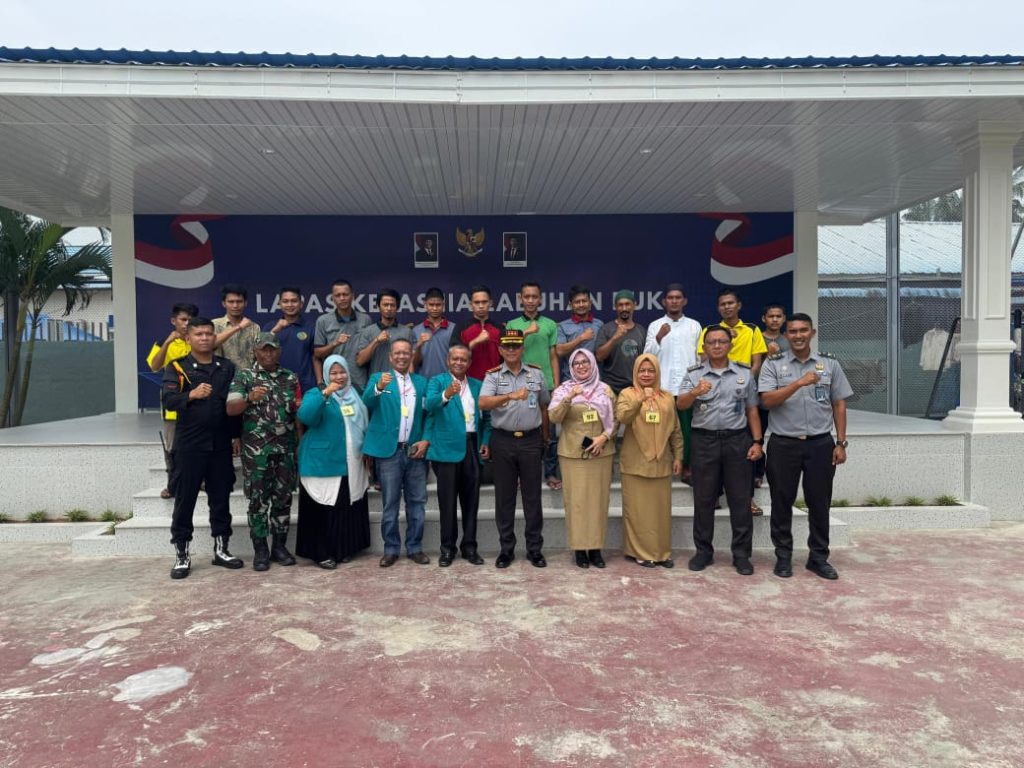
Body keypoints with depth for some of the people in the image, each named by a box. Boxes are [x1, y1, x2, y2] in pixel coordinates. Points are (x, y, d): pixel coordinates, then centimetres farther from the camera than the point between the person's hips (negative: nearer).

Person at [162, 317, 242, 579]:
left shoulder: (228, 368, 9)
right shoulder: (177, 367, 0)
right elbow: (168, 400, -14)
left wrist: (237, 434, 8)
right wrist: (192, 394, -32)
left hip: (221, 444, 3)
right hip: (189, 445, -3)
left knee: (220, 498, 10)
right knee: (185, 500, 3)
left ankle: (221, 549, 22)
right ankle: (182, 555, 13)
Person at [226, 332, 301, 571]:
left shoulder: (291, 378, 11)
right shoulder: (244, 375, 0)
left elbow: (299, 411, 19)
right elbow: (230, 409, -10)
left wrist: (301, 408, -5)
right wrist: (249, 398, -29)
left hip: (286, 449, 3)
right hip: (256, 450, -3)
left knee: (283, 498, 8)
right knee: (258, 499, 2)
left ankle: (280, 546, 19)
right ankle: (260, 550, 11)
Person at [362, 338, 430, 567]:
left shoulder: (421, 382, 11)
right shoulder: (378, 378, 3)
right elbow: (366, 402, -16)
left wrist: (426, 440, -5)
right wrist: (379, 387, -36)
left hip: (415, 450, 3)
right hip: (389, 450, -3)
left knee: (417, 502, 7)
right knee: (390, 503, 4)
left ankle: (415, 547, 17)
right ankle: (391, 549, 14)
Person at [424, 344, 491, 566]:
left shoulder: (478, 385, 14)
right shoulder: (437, 381, 1)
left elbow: (486, 417, 17)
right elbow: (429, 405, -18)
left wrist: (486, 442, 4)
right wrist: (446, 394, -38)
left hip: (472, 447, 4)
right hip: (447, 448, -4)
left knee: (471, 500, 9)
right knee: (448, 501, 2)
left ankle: (469, 546, 19)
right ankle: (447, 548, 13)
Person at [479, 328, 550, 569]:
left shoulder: (536, 374, 7)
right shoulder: (493, 375, -1)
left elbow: (545, 404, 18)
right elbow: (483, 403, -18)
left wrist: (545, 434, 21)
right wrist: (510, 396, -32)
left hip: (531, 440, 1)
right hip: (503, 441, -1)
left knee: (532, 496, 5)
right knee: (504, 496, 6)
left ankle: (534, 548, 15)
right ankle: (506, 548, 17)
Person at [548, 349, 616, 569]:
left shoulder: (605, 390, 8)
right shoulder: (563, 390, 3)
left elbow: (615, 419, 8)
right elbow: (553, 417, -10)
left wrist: (604, 437, -8)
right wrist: (568, 399, -24)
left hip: (601, 452, 2)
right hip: (573, 453, -2)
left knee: (598, 499, 4)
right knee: (576, 500, -2)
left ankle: (596, 548, 12)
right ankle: (579, 548, 6)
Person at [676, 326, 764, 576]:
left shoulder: (744, 373, 7)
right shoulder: (694, 374, 3)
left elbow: (752, 410, 10)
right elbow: (680, 405, -11)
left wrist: (757, 441, 2)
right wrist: (696, 392, -32)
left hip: (737, 440, 1)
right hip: (704, 441, -1)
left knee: (740, 500, 4)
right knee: (703, 500, 6)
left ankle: (742, 554, 15)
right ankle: (703, 551, 18)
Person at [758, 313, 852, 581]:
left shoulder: (829, 364, 7)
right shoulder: (773, 365, 1)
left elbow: (839, 405, 9)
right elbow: (767, 401, -12)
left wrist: (841, 443, 4)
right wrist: (799, 383, -23)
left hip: (821, 443, 2)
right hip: (784, 444, -1)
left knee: (820, 503, 8)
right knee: (782, 502, 7)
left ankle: (818, 557, 23)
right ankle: (783, 557, 20)